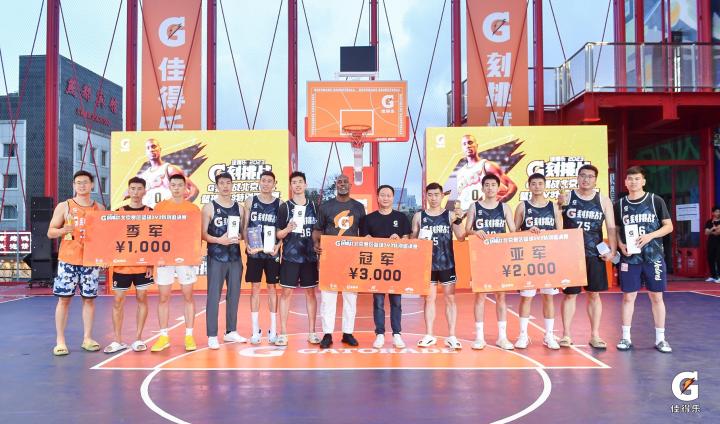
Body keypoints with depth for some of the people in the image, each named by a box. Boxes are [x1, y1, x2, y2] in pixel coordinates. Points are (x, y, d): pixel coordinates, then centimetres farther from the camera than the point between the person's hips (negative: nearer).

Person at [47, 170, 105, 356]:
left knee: (89, 298, 5)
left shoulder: (99, 208, 8)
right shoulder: (64, 206, 3)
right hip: (68, 259, -2)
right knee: (64, 298, -1)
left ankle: (87, 338, 13)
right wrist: (64, 230, -17)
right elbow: (50, 232, 4)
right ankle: (60, 341, 7)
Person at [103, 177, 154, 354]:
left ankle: (138, 339, 13)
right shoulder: (119, 212, 5)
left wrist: (152, 263, -6)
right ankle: (118, 340, 11)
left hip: (143, 264, -1)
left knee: (142, 298, 4)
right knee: (118, 300, 2)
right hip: (122, 264, 1)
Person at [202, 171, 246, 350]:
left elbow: (244, 231, 14)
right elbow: (203, 234, -6)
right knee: (214, 296, -2)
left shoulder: (239, 208, 9)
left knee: (234, 295, 10)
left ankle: (231, 332, 22)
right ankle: (212, 336, 5)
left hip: (235, 257, 4)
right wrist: (219, 240, -21)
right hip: (216, 258, -4)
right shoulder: (209, 207, -3)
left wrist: (240, 237, -8)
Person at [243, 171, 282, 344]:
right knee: (255, 288, 4)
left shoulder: (279, 204, 2)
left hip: (272, 252, 0)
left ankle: (273, 329, 13)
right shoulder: (250, 201, 4)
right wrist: (247, 244, -12)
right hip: (254, 251, 0)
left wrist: (278, 245, -14)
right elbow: (245, 227, 3)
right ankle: (256, 330, 11)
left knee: (272, 288, 5)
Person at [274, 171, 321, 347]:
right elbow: (278, 234, 0)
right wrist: (288, 229, -19)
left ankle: (311, 332, 14)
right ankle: (283, 333, 6)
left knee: (310, 293, 7)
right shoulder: (284, 207, 1)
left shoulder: (314, 206, 8)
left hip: (310, 257, 2)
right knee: (286, 292, -1)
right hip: (290, 257, -2)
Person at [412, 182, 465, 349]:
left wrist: (458, 221, -22)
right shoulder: (419, 216, 4)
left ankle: (451, 336, 10)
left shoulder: (450, 215, 1)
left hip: (447, 263, -1)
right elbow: (412, 239, 8)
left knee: (450, 298, 3)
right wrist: (420, 241, -14)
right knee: (429, 298, 7)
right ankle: (429, 335, 16)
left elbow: (461, 237, -7)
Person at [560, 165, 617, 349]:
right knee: (569, 294, 3)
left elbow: (611, 227, 5)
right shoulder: (566, 197, 0)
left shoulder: (603, 200, 6)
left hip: (595, 255, 2)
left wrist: (612, 250, -6)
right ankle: (566, 334, 12)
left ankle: (595, 335, 16)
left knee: (594, 294, 7)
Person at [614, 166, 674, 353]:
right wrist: (621, 245, -7)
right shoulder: (620, 204, 5)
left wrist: (650, 236, -15)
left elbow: (668, 226, 1)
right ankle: (626, 337, 12)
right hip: (629, 257, 1)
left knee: (656, 296, 5)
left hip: (653, 256, -1)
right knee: (628, 297, 3)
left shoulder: (656, 200, 0)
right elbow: (616, 230, 12)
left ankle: (660, 338, 16)